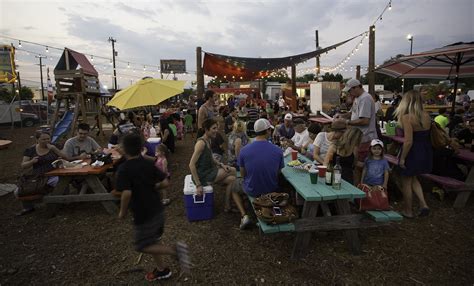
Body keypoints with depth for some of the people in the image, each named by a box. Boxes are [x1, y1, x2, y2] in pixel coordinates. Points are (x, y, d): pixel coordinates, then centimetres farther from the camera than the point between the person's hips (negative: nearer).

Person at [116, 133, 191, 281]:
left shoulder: (124, 169, -17)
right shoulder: (148, 163, -1)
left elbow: (127, 193, -27)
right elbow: (165, 183, -3)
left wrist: (122, 212, -11)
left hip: (143, 214, -6)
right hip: (157, 210, 7)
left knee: (142, 245, 10)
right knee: (152, 240, 24)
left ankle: (175, 250, -10)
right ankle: (161, 269, 34)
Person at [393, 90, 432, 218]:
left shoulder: (407, 117, -21)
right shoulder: (426, 116, 0)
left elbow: (409, 141, -23)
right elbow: (426, 134, 7)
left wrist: (402, 158, -14)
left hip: (412, 152, -7)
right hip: (425, 151, 7)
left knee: (406, 182, 11)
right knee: (413, 179, 26)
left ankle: (408, 211, 23)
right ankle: (423, 204, 16)